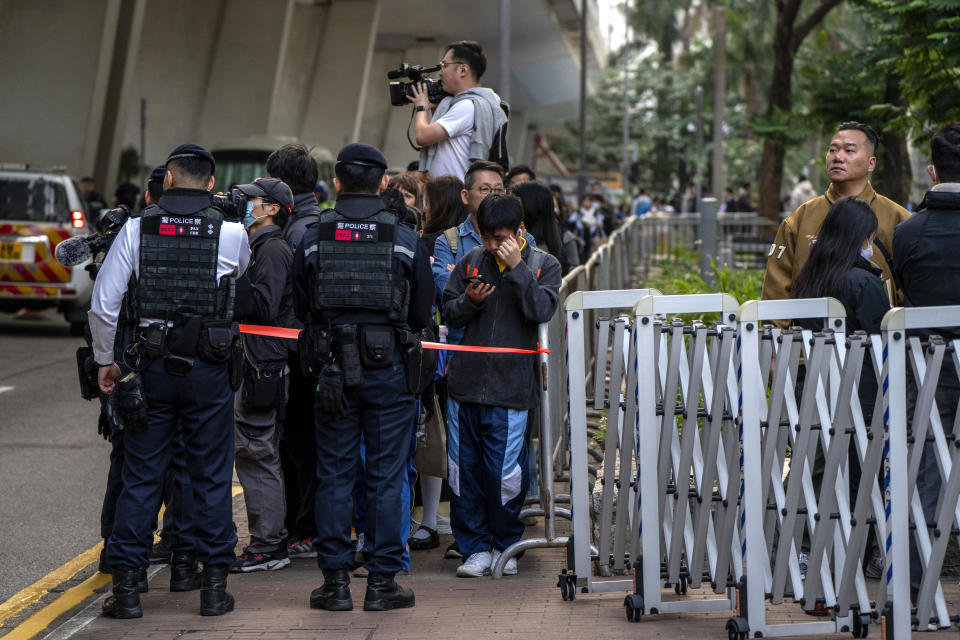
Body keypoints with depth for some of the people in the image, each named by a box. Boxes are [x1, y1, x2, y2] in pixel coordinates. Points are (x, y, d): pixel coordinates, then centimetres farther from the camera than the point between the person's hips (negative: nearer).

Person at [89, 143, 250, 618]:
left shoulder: (136, 229, -3)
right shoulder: (230, 233, -4)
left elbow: (103, 305, -4)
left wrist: (105, 360, 9)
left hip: (151, 366, 1)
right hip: (208, 369, 0)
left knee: (141, 476, 7)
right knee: (212, 479, 8)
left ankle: (126, 585, 7)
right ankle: (214, 585, 11)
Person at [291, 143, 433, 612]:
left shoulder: (313, 240, -1)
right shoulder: (405, 240, -4)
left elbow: (300, 308, 7)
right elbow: (422, 313, 3)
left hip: (332, 370, 1)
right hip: (388, 367, -1)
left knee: (334, 474, 8)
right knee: (386, 476, 5)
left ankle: (335, 579, 8)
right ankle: (382, 581, 6)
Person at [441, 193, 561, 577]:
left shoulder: (543, 265, 3)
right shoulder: (472, 262, 10)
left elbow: (542, 311, -12)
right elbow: (449, 314, 12)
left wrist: (516, 268, -16)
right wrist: (470, 300, -9)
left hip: (510, 384, -3)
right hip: (465, 380, 3)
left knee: (504, 473, -4)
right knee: (464, 470, 4)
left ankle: (505, 544, 16)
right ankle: (476, 547, 14)